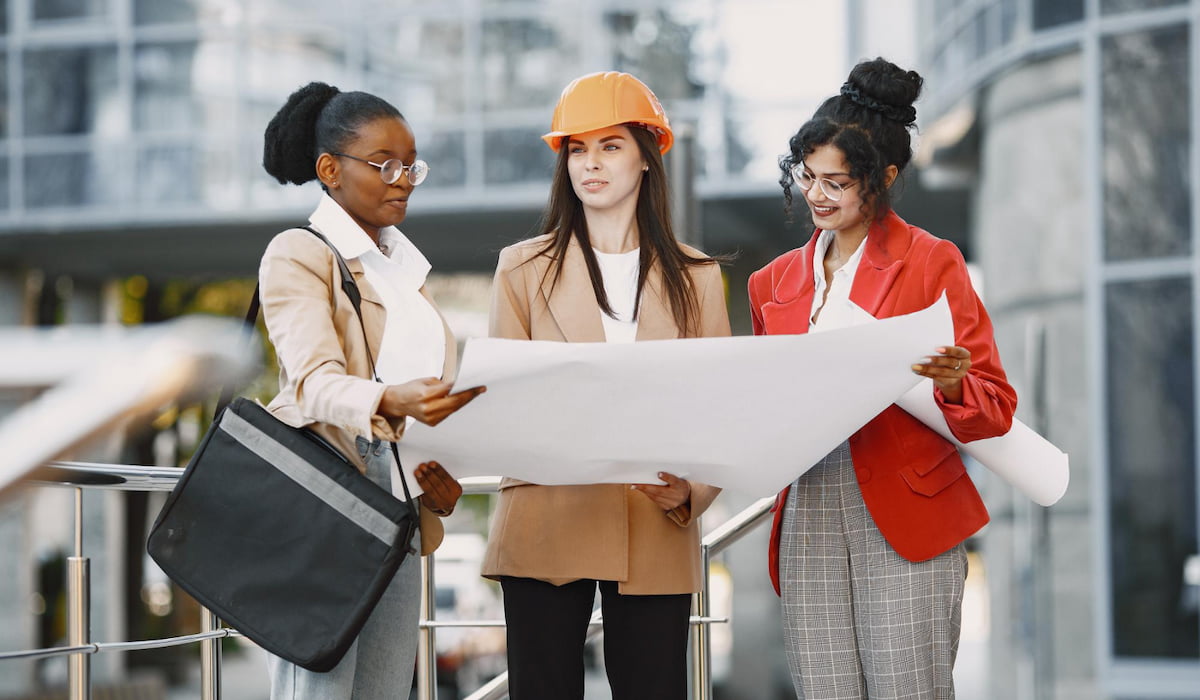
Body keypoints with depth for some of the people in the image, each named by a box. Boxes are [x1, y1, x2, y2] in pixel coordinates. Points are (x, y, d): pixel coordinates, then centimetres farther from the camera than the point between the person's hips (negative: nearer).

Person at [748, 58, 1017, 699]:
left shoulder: (931, 264, 4)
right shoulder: (774, 283, 18)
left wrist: (952, 386, -20)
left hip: (905, 513, -4)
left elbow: (995, 410, 0)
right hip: (808, 515, 4)